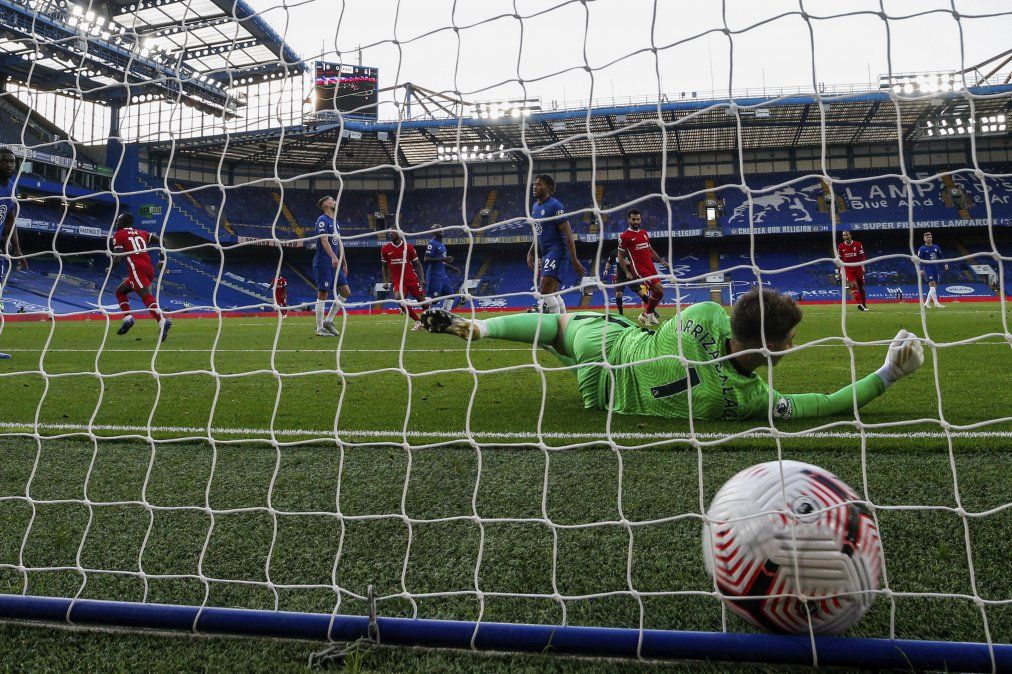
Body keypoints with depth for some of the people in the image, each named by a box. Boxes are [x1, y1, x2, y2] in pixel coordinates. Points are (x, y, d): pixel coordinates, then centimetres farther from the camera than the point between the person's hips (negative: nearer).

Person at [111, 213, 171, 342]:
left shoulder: (119, 235, 7)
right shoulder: (141, 233, 24)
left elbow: (117, 255, -1)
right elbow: (160, 242, 18)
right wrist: (162, 260, 25)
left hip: (137, 269, -7)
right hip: (149, 269, 7)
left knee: (146, 296, -22)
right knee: (120, 291, 24)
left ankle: (163, 321, -43)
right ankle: (128, 318, 10)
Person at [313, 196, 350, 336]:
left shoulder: (335, 222, 19)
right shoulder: (322, 220, -8)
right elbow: (324, 240, -20)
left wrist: (344, 263, 19)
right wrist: (334, 257, -32)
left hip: (335, 264, 9)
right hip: (324, 263, -9)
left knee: (346, 292, 4)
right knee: (323, 294, -5)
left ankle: (328, 320, 14)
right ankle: (319, 329, 1)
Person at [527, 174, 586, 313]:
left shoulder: (554, 206, -13)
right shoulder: (535, 207, 14)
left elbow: (568, 234, -16)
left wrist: (574, 261, -20)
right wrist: (531, 254, 18)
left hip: (557, 252, -9)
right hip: (546, 254, 10)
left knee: (545, 292, -19)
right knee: (552, 294, 14)